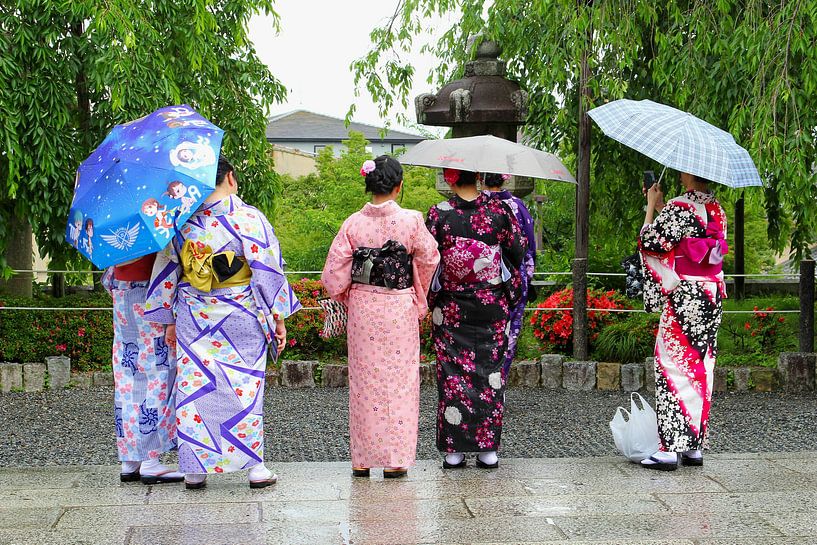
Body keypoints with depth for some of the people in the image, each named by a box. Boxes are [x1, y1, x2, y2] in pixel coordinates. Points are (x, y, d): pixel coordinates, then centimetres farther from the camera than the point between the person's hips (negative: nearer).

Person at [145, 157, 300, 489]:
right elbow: (269, 272, -7)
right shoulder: (249, 219, -7)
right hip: (241, 318, -2)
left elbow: (168, 271, 7)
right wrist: (278, 319, 0)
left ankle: (194, 469, 10)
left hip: (192, 320, 2)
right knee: (245, 387, 5)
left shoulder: (182, 221, 2)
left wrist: (171, 321, 16)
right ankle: (255, 466, 8)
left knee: (194, 387, 7)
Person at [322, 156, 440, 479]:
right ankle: (395, 459, 9)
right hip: (399, 310, -2)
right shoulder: (411, 221, -10)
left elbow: (334, 274, -4)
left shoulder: (353, 223, -5)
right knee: (399, 382, 7)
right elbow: (430, 259, 4)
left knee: (364, 382, 11)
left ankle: (362, 459, 16)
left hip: (361, 309, 2)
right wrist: (420, 296, 22)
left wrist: (347, 297, 16)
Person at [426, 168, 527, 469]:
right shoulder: (499, 209, -4)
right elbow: (518, 251, 3)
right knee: (490, 370, 8)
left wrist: (430, 296, 8)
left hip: (451, 308, -1)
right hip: (493, 306, 1)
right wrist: (512, 291, 18)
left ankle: (454, 450, 7)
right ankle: (488, 448, 10)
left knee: (453, 374, 5)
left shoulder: (439, 214, -8)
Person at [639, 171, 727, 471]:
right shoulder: (717, 210, 9)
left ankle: (671, 447, -5)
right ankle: (695, 446, 15)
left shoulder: (678, 207, -14)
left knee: (674, 366, -4)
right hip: (712, 298, 7)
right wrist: (661, 207, 20)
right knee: (701, 368, 10)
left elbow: (648, 239, -8)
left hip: (683, 299, -7)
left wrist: (652, 205, 4)